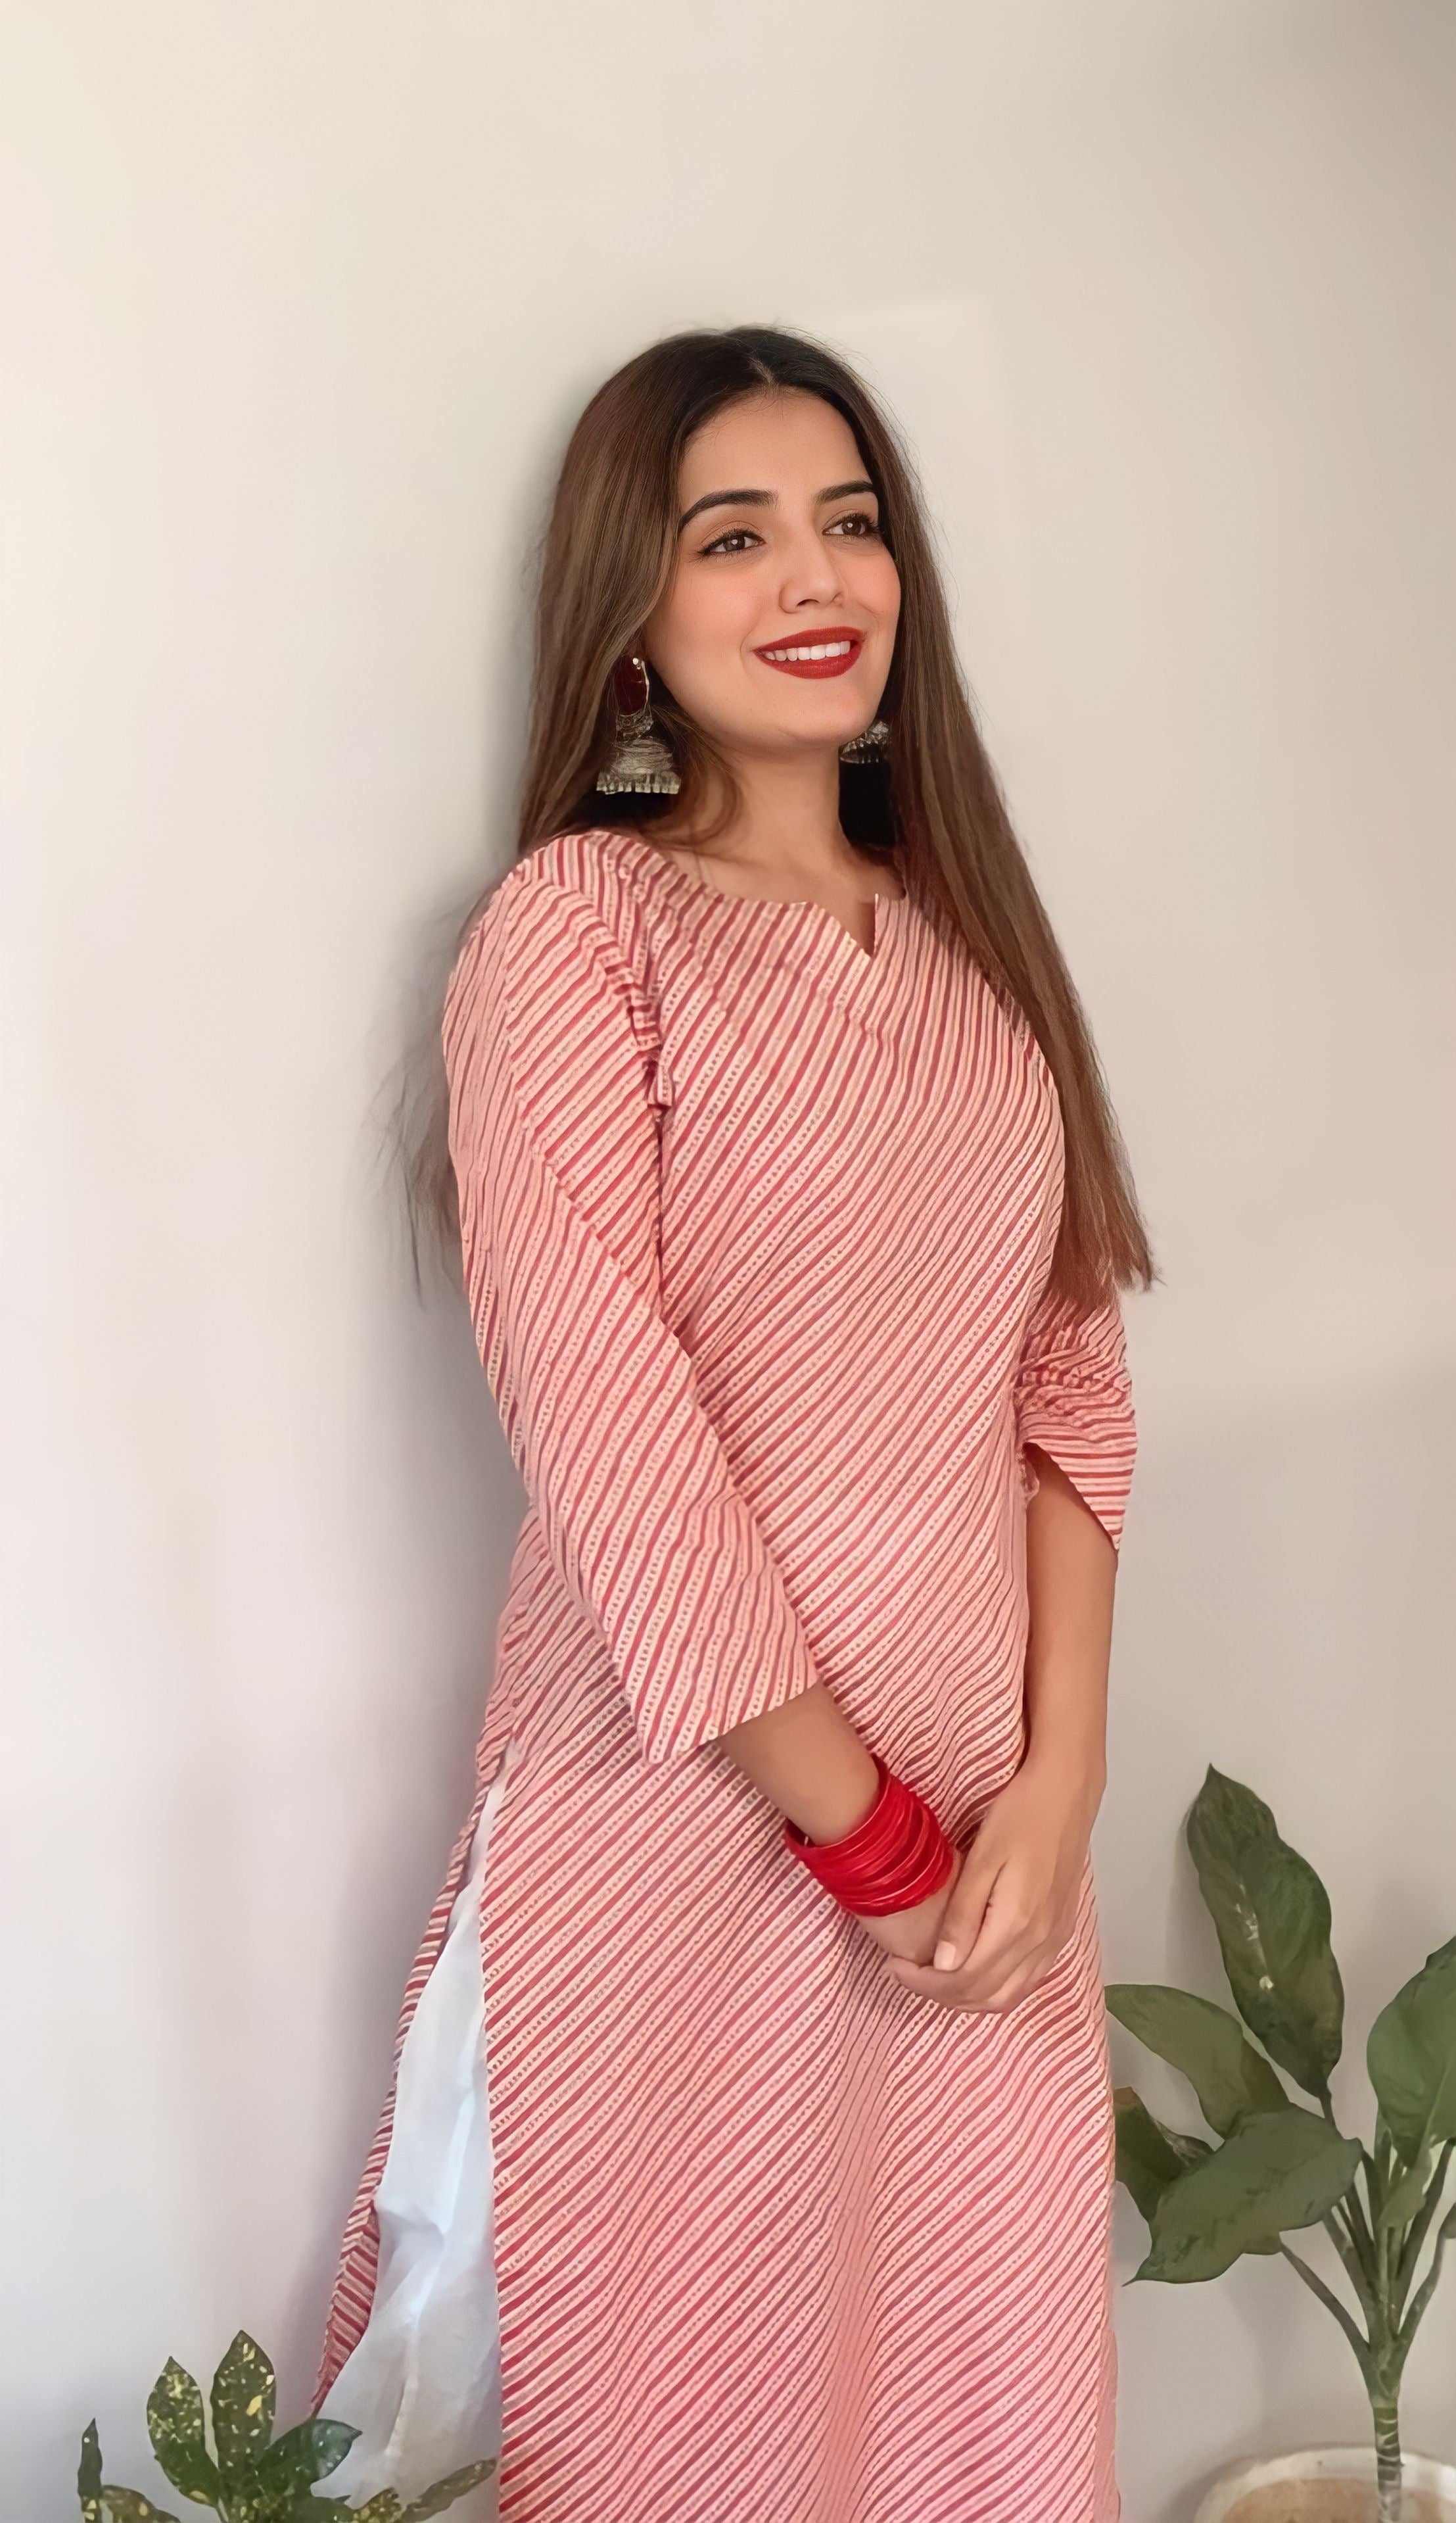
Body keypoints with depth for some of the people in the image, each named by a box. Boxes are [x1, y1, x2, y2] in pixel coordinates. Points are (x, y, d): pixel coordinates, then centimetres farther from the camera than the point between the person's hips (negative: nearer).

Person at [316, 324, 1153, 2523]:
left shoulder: (968, 925, 9)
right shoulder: (573, 923, -9)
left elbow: (1068, 1367, 5)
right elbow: (608, 1423, -15)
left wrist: (1056, 1785, -6)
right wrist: (866, 1839, -11)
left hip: (987, 1802, 5)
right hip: (686, 1795, -5)